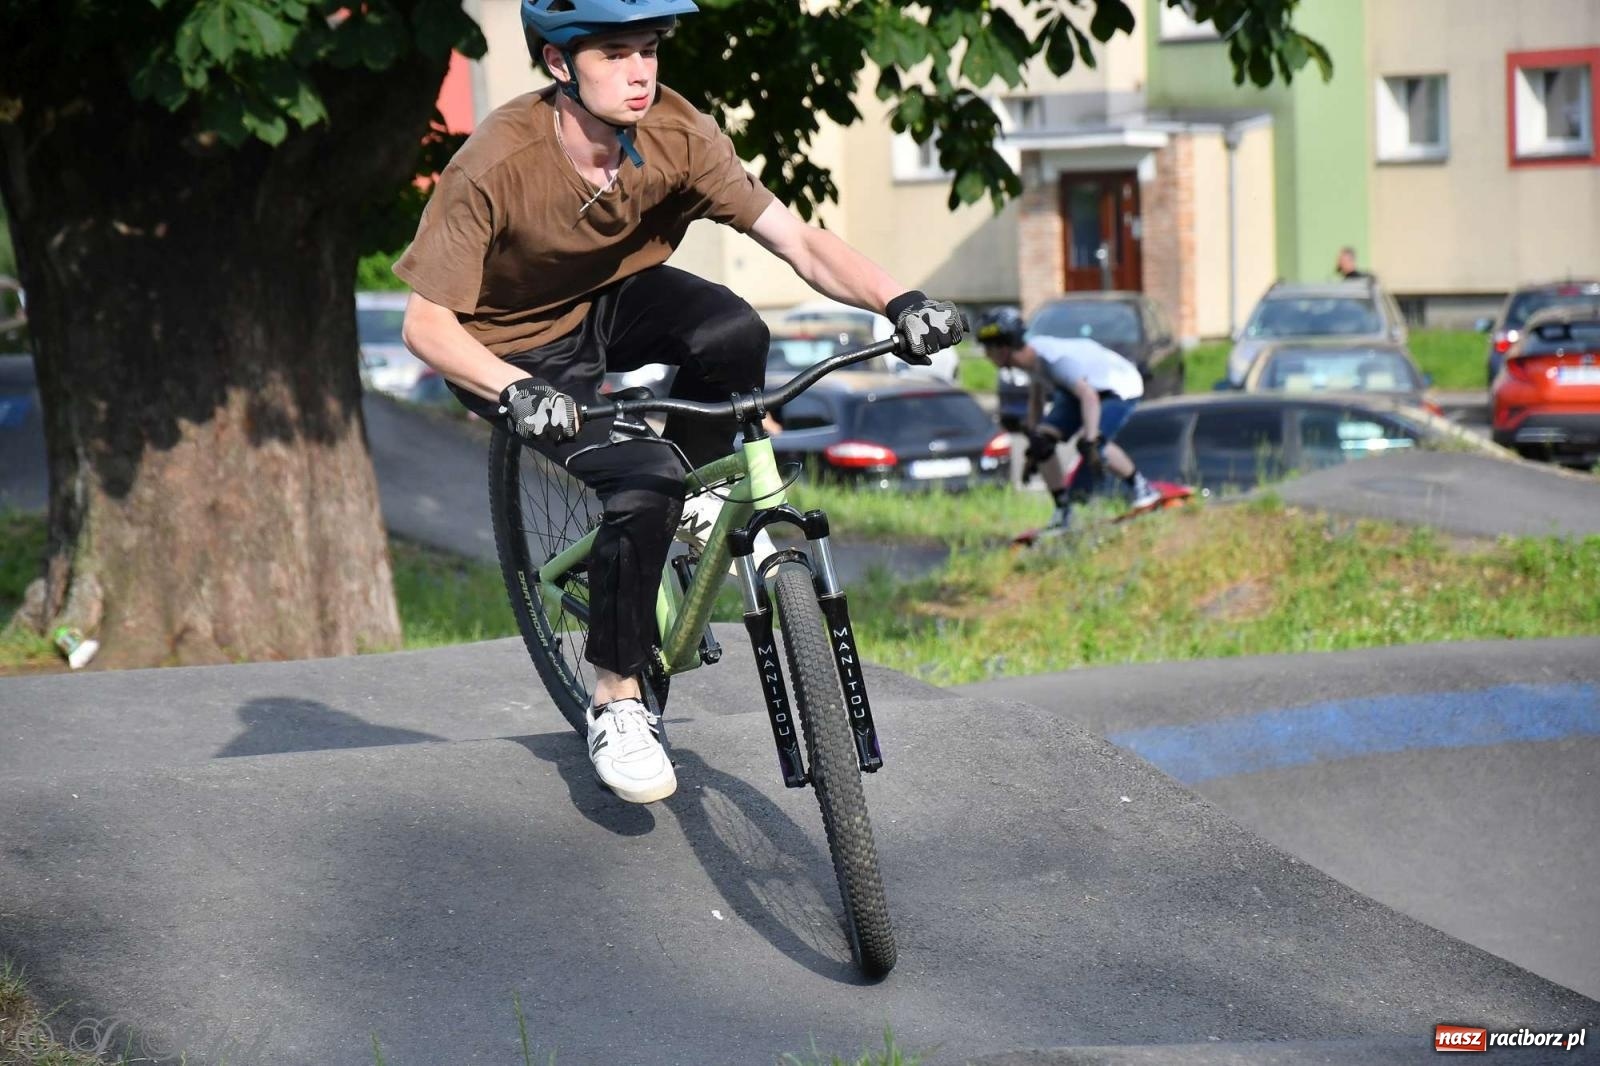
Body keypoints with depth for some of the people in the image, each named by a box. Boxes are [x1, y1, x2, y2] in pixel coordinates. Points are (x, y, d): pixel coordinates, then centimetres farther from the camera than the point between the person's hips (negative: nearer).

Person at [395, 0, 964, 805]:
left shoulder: (677, 136, -22)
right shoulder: (495, 165, -32)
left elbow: (796, 240, -23)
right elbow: (427, 323, -30)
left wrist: (897, 301, -40)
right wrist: (516, 392, -47)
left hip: (618, 302, 4)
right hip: (524, 347, -4)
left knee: (731, 331, -30)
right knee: (642, 483, -26)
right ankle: (615, 701, -6)